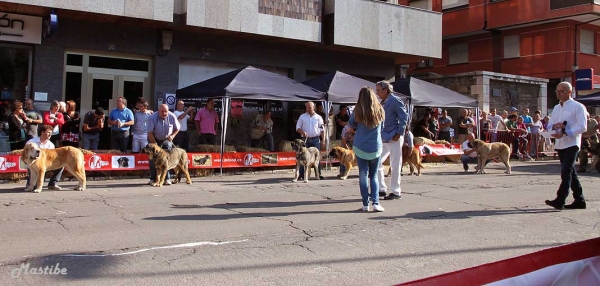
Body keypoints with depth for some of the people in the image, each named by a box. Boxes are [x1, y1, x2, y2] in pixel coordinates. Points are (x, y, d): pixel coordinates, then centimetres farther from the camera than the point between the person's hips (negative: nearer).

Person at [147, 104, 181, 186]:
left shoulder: (172, 116, -16)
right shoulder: (152, 118, -23)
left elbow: (177, 128, 0)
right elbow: (150, 133, -20)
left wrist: (172, 136, -18)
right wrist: (155, 145, -24)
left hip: (167, 139, 1)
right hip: (154, 139, -1)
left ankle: (167, 178, -4)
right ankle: (153, 178, 6)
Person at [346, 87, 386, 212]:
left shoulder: (358, 111, -6)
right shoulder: (380, 110, -2)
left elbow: (350, 127, 3)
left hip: (360, 147, -1)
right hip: (376, 148, 1)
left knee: (363, 175, 5)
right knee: (374, 176, 10)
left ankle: (365, 204, 4)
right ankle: (376, 203, -2)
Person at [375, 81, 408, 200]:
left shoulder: (395, 101, -10)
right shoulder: (382, 103, 14)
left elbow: (404, 117, -14)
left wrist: (399, 134, -16)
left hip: (394, 138, -9)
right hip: (383, 138, 9)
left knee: (395, 165, -2)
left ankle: (396, 192, 7)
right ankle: (381, 188, 16)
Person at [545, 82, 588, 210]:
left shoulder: (578, 107, -4)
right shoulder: (556, 108, 16)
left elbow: (582, 127, -12)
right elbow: (549, 126, 17)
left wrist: (564, 133, -21)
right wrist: (555, 126, -6)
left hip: (572, 144, -7)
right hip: (560, 144, 7)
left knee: (566, 172, -14)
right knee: (571, 173, 11)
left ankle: (560, 201, -18)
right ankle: (579, 200, 19)